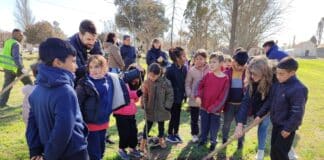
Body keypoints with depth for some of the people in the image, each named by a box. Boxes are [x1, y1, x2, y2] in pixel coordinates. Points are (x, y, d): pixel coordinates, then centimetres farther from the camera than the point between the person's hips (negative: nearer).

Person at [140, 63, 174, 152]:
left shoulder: (165, 82, -17)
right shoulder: (146, 82, -9)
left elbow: (170, 94, -10)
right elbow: (144, 95, 0)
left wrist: (167, 106, -10)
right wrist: (144, 105, -3)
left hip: (161, 109, 0)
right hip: (150, 109, 1)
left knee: (161, 125, 18)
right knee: (148, 125, 9)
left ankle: (161, 140, 41)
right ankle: (143, 143, 21)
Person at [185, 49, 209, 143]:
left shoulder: (210, 70, -8)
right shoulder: (191, 70, -5)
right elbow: (187, 84, 0)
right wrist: (190, 94, -11)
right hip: (194, 99, 0)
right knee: (194, 118, 13)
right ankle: (195, 134, 32)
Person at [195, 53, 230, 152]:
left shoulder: (225, 79, -14)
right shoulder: (208, 75, -3)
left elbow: (223, 96, -15)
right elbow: (201, 86, 5)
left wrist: (214, 107, -15)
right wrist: (198, 96, -12)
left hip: (215, 109, -3)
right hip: (204, 106, 3)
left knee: (214, 126, 12)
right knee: (204, 124, 18)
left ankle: (213, 142, 32)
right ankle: (202, 139, 38)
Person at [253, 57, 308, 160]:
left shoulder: (298, 89, -25)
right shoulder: (276, 84, 0)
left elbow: (297, 112, -23)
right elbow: (269, 101, 11)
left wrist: (288, 129, -18)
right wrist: (260, 115, 9)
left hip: (286, 127, -8)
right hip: (276, 124, 8)